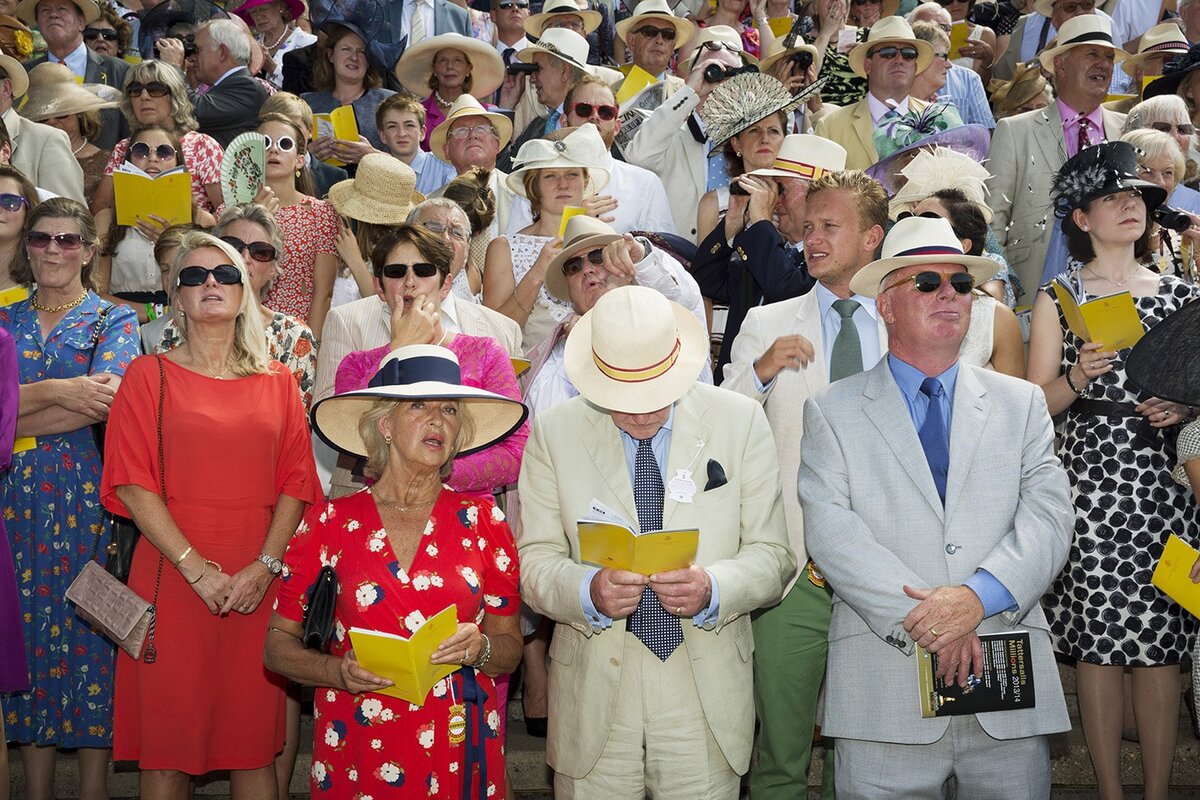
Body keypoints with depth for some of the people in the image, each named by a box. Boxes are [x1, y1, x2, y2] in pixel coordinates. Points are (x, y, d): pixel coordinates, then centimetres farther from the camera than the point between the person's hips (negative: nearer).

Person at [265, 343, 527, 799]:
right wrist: (338, 671, -15)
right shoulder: (331, 523, -2)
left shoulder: (480, 520, 1)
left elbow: (510, 650, 6)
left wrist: (479, 650, -15)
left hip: (458, 748, 1)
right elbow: (278, 644, 2)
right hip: (359, 749, -1)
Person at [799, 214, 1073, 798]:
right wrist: (919, 617, -16)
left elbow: (1048, 517, 1)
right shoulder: (833, 411, 6)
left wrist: (978, 596, -16)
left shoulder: (1021, 404, 13)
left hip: (1008, 686, 2)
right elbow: (829, 530, -6)